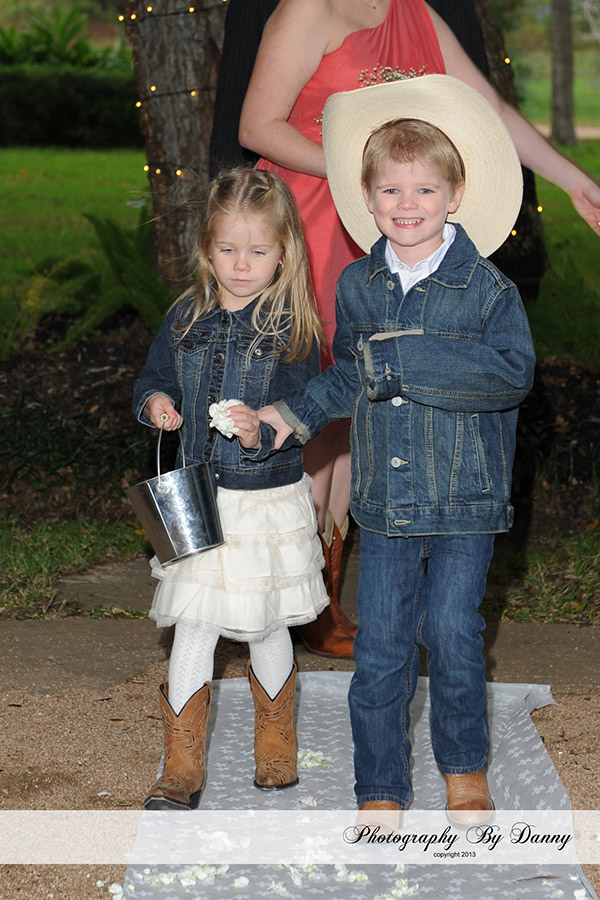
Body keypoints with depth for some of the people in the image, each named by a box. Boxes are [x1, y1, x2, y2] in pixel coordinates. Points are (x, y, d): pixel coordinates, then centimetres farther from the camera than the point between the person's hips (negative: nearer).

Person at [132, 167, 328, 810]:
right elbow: (155, 379, 13)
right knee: (193, 629, 2)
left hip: (269, 500, -2)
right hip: (199, 501, 2)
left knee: (264, 628, 12)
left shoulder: (292, 328, -8)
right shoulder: (187, 317, 3)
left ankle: (275, 744, 35)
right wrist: (154, 403, -9)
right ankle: (182, 768, 12)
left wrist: (265, 427, -32)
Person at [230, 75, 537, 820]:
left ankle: (464, 767, 26)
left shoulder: (484, 287, -7)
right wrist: (297, 412, 10)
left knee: (451, 635, 1)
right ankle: (380, 791, 17)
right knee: (379, 646, 4)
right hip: (384, 500, 3)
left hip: (464, 499, -3)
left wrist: (410, 359, -22)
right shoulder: (357, 287, 6)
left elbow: (513, 373, -20)